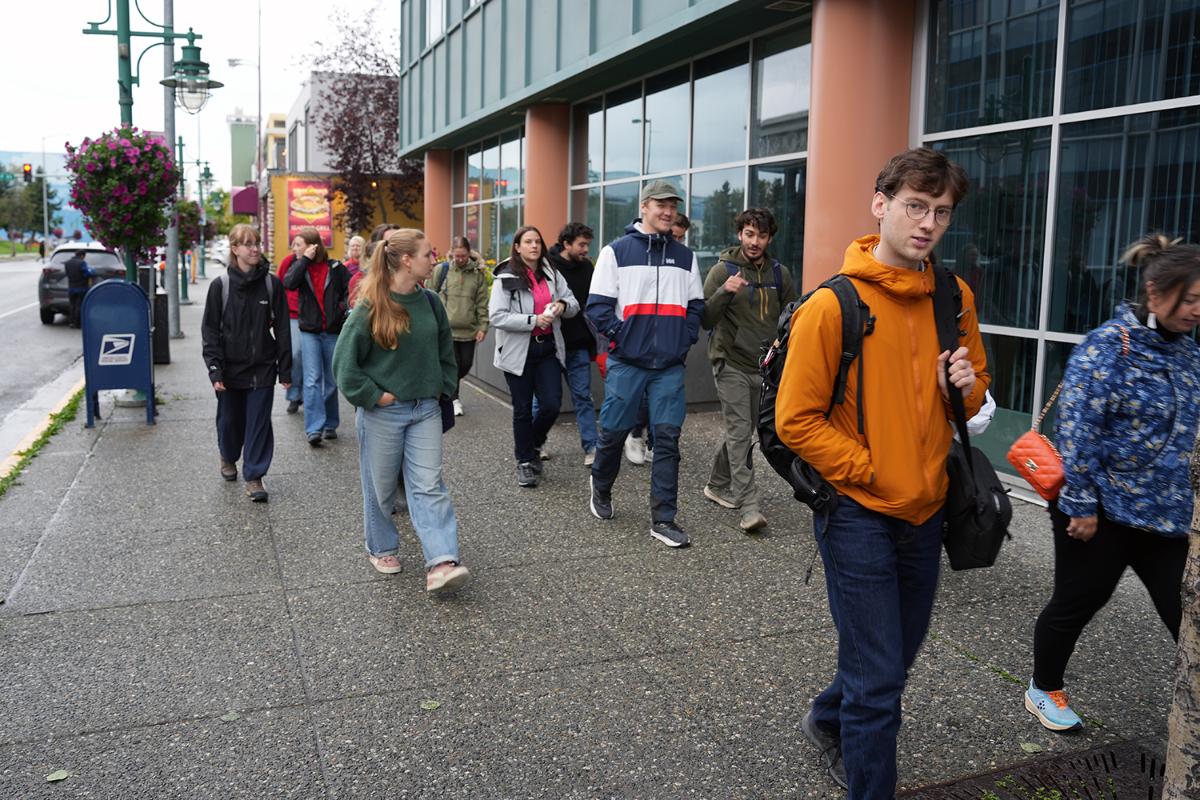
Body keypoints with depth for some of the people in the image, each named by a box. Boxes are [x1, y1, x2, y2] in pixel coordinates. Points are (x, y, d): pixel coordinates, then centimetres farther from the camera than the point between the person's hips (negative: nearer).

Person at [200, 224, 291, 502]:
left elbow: (282, 328, 1)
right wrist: (214, 369, -10)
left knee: (259, 424, 0)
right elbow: (210, 330, -1)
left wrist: (285, 370, -2)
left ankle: (254, 476, 11)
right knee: (230, 420, 13)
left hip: (262, 368, 0)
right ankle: (228, 458, 41)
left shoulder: (272, 283, -1)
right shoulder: (221, 285, -2)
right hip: (231, 368, 0)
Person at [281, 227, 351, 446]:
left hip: (333, 331, 0)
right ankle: (314, 428, -12)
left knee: (332, 381, 10)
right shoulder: (299, 266, 6)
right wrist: (305, 259, -14)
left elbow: (350, 289, 4)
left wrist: (346, 306, -13)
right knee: (312, 380, -9)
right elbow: (288, 282, -13)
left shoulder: (335, 267, 2)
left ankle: (330, 424, 23)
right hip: (309, 331, 0)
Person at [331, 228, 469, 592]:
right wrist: (374, 396, -13)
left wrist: (441, 388, 8)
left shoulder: (430, 302, 2)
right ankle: (382, 549, 32)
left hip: (425, 410, 4)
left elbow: (445, 351, 16)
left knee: (429, 486, -3)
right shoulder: (371, 307, -13)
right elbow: (344, 361, -11)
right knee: (381, 487, 12)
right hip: (382, 413, -4)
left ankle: (442, 563, -8)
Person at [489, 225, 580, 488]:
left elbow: (574, 304, 14)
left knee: (551, 405, -3)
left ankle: (533, 446, 26)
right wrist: (534, 320, -21)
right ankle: (524, 461, 23)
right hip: (519, 352, -3)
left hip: (548, 348, 4)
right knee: (523, 410, 7)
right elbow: (497, 316, -16)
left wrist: (563, 305, -10)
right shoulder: (506, 278, -7)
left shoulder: (552, 274, 7)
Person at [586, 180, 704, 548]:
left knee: (668, 438, 0)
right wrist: (620, 337, -10)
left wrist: (685, 340, 2)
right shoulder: (617, 251, 0)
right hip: (626, 362, -3)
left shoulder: (685, 257, 13)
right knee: (614, 432, 6)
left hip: (670, 365, 3)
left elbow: (696, 306, 15)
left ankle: (663, 519, 6)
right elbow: (598, 306, -3)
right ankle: (601, 490, 34)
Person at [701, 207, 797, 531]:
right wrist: (724, 292, -25)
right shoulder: (722, 270, -5)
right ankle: (748, 505, -8)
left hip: (764, 367, 5)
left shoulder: (780, 273, 7)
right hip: (731, 364, -5)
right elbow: (705, 319, -9)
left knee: (742, 430, 14)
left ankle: (718, 485, 32)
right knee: (739, 432, -8)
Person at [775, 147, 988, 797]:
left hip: (925, 507, 7)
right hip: (859, 510, -6)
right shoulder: (832, 305, -15)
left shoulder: (954, 298, 3)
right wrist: (868, 471, -15)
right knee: (878, 678, -1)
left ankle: (830, 720, 49)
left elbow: (975, 390, 17)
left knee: (897, 652, 23)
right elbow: (796, 420, -14)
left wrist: (967, 389, -6)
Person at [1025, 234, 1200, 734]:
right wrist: (1081, 505, -19)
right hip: (1103, 512, -6)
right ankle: (1043, 691, 33)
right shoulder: (1107, 347, -15)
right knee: (1076, 605, 11)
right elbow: (1077, 430, -19)